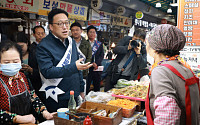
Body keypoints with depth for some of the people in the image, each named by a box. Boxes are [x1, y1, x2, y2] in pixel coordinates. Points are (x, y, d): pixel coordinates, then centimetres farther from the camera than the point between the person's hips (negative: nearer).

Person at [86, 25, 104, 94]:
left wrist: (96, 63, -11)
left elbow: (102, 55, 6)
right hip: (88, 68, -3)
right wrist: (91, 63, -15)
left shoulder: (99, 44, 14)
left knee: (97, 87, 9)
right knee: (86, 86, -6)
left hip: (97, 68, 3)